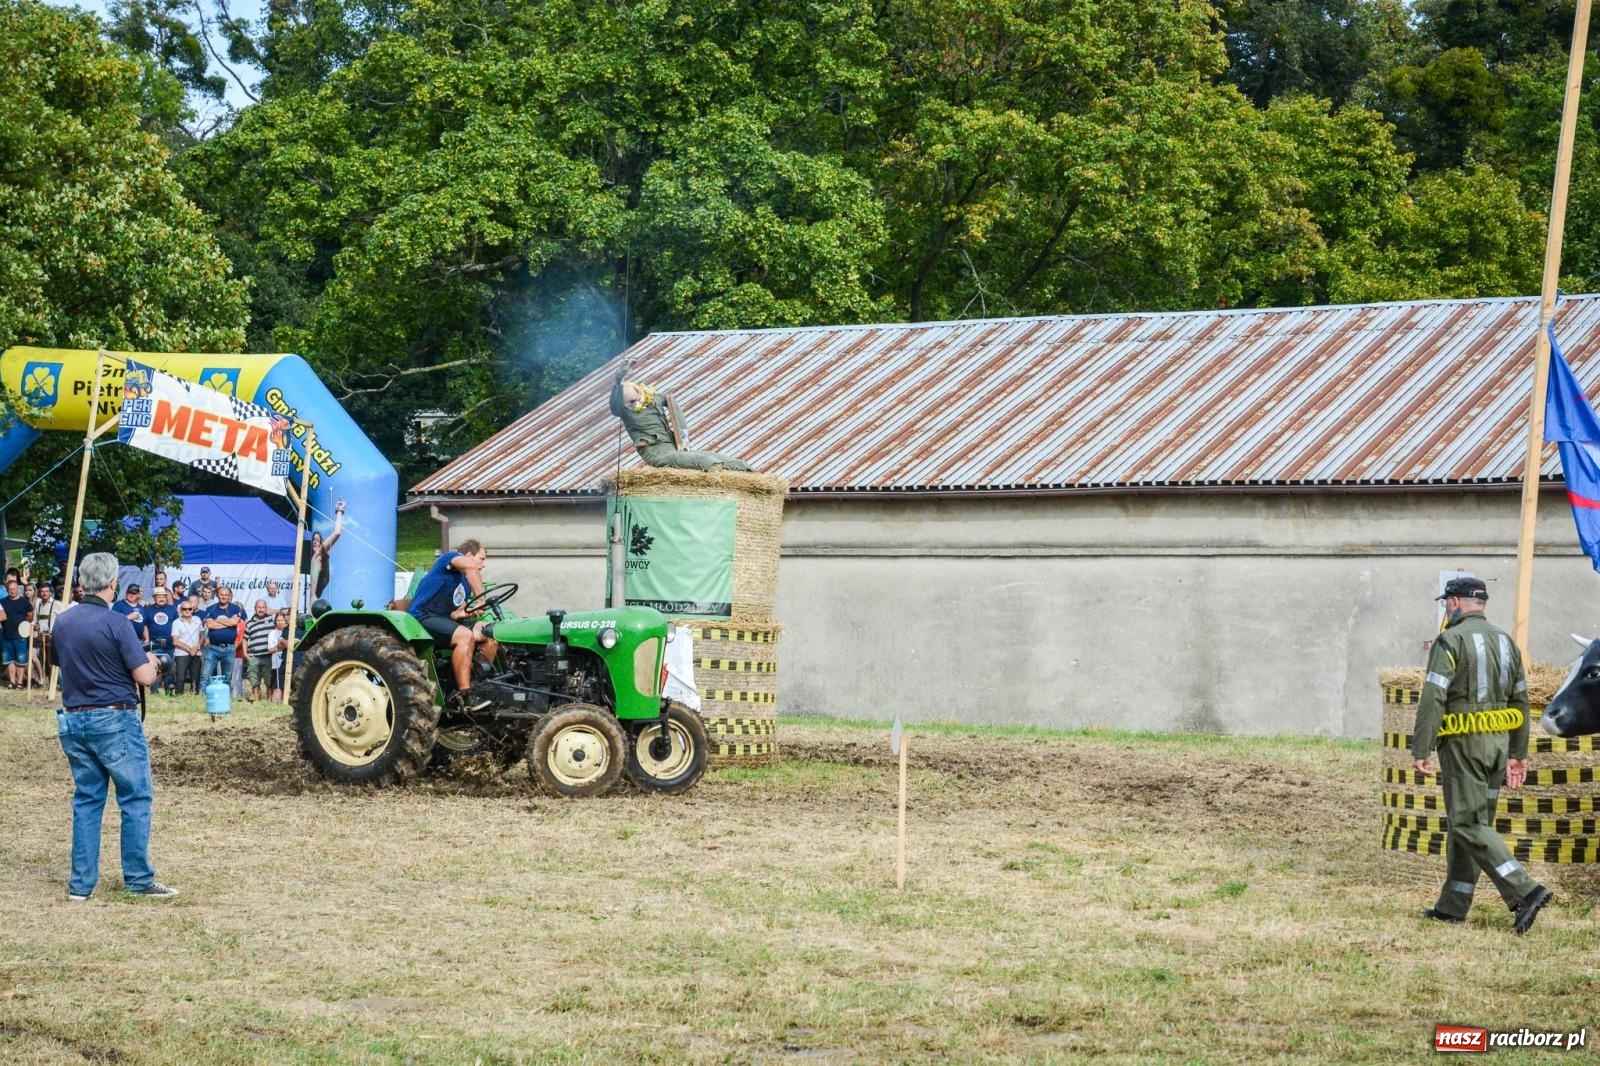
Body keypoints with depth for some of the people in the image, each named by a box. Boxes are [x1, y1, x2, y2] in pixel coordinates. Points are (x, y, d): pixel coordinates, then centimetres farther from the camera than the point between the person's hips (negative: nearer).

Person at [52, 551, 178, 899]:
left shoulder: (63, 622, 5)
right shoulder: (115, 624, -15)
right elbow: (145, 677, -16)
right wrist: (150, 660, 5)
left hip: (73, 720, 6)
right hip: (114, 720, -6)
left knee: (86, 800, 11)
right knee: (136, 798, 3)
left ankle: (81, 883, 10)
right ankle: (138, 879, 3)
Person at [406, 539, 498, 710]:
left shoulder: (465, 585, 21)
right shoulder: (450, 557, -2)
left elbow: (453, 613, 12)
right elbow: (470, 567, -25)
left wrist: (460, 614, -11)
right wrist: (480, 599, -27)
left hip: (443, 619, 9)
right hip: (422, 617, -9)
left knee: (490, 636, -3)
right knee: (465, 635, -33)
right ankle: (463, 695, -35)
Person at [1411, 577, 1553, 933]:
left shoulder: (1451, 640, -10)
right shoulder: (1505, 641, 13)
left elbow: (1433, 698, -17)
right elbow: (1521, 700, 15)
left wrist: (1420, 751, -15)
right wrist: (1518, 753, 19)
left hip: (1464, 743, -8)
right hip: (1499, 742, 8)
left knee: (1469, 824, -6)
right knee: (1471, 821, 13)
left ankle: (1525, 892, -17)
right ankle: (1453, 905, 17)